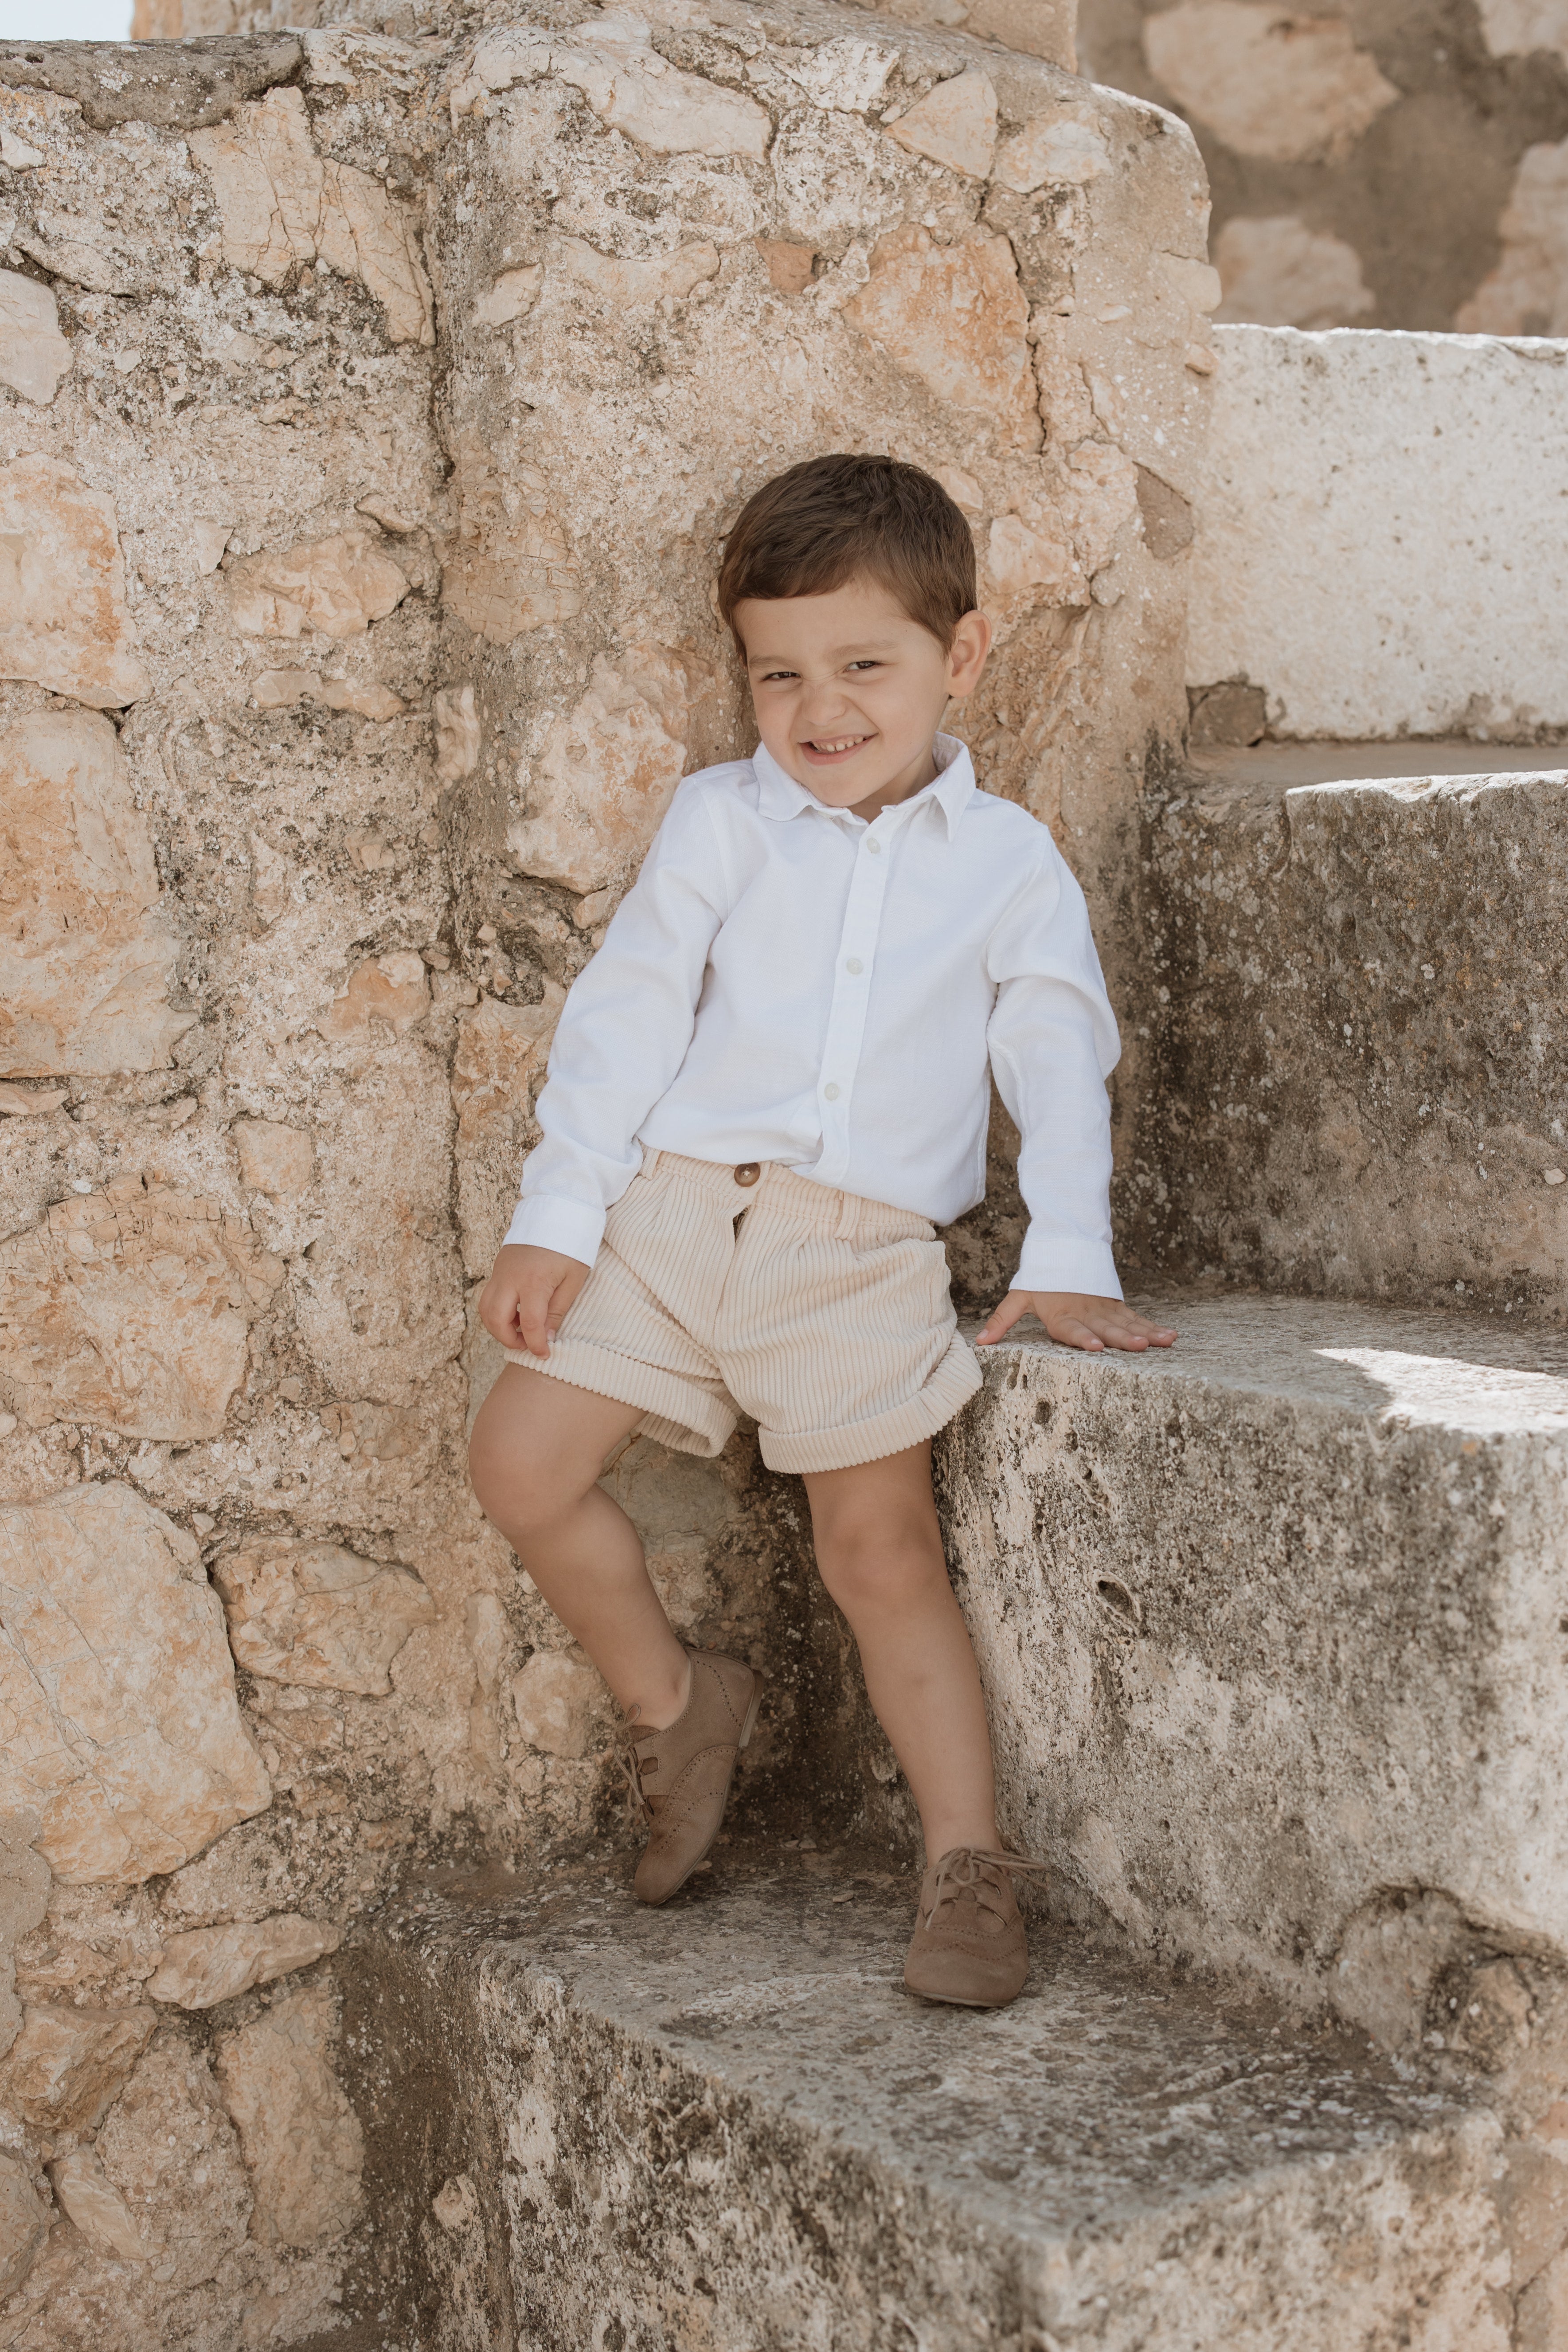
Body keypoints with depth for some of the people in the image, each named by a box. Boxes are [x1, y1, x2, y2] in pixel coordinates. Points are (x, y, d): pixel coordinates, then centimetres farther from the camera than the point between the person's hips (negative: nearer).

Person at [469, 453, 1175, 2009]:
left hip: (865, 1249, -2)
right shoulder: (721, 821, 6)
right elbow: (625, 1016, 3)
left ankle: (967, 1865, 7)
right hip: (676, 1205, 2)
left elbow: (1060, 1064, 8)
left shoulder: (1007, 860, 7)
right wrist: (554, 1216, -3)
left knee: (883, 1548, -3)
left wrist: (1068, 1262, -2)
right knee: (521, 1460, -5)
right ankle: (673, 1702, 17)